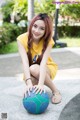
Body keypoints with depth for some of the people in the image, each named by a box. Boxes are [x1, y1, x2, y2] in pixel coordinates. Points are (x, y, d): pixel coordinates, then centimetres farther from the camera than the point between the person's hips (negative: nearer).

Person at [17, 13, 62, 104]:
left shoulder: (48, 40, -22)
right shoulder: (22, 39, -22)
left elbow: (43, 62, -34)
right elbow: (25, 61, -32)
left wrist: (41, 83, -48)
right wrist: (29, 83, -45)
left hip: (47, 69, 0)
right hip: (31, 71, 1)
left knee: (34, 68, -35)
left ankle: (55, 91, -13)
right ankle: (36, 87, 2)